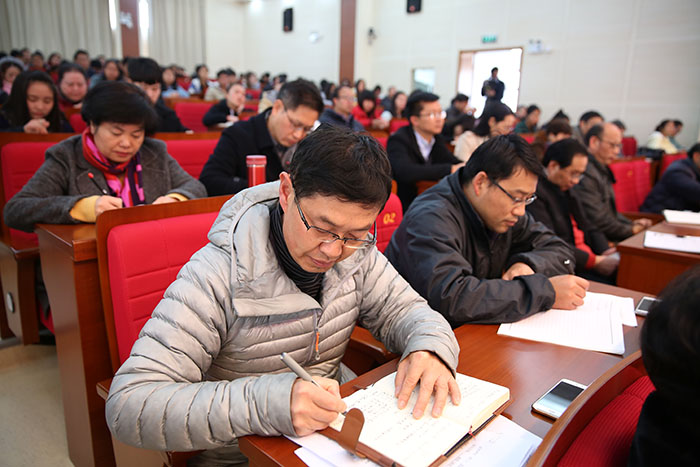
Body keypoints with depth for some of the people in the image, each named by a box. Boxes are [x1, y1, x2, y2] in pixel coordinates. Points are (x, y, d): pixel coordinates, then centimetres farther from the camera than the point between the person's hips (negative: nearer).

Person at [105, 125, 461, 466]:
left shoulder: (356, 253, -5)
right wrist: (264, 402, -35)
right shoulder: (218, 277, -22)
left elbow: (404, 309, 5)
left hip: (339, 436, 4)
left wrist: (429, 347, -16)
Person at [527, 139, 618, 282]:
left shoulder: (568, 190, 15)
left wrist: (604, 251, 0)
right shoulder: (535, 192, -15)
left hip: (590, 258, 9)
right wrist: (595, 261, -16)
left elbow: (587, 227, 20)